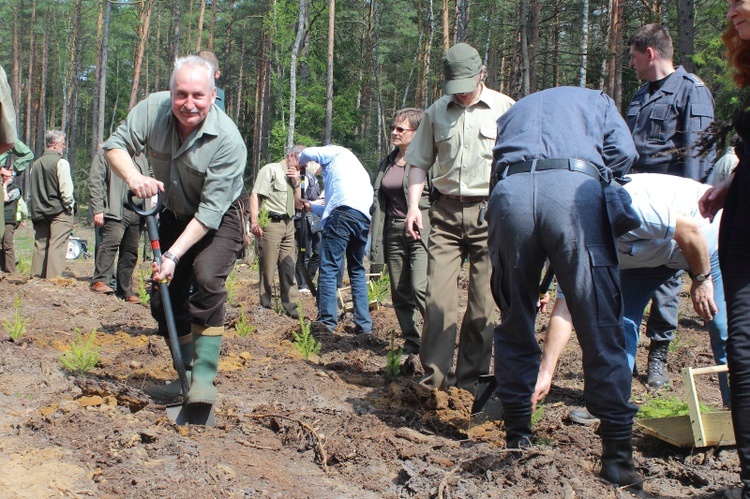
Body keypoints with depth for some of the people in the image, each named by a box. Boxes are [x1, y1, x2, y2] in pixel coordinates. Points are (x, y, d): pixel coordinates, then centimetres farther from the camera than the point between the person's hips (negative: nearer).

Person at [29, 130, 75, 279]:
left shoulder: (36, 164, 10)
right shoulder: (61, 163, -9)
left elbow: (30, 193, 13)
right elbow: (66, 190, -14)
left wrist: (33, 213, 18)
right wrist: (70, 208, -2)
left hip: (39, 212, 6)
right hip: (59, 211, -6)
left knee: (40, 245, 11)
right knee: (57, 246, -8)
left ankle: (37, 276, 13)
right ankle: (53, 277, -13)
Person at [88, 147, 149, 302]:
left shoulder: (141, 158, 24)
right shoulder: (104, 154, 4)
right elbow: (95, 183, -3)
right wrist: (98, 210, -13)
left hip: (138, 212, 6)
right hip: (116, 211, -6)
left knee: (131, 252, 6)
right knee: (111, 241, -25)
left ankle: (125, 290, 11)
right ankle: (100, 280, -27)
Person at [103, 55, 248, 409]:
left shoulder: (228, 140, -31)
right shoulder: (152, 110, -19)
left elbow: (210, 211, -31)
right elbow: (115, 146, -12)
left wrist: (174, 255, -36)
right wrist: (133, 177, -34)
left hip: (222, 218, -5)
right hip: (175, 215, 5)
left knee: (206, 278, -28)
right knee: (165, 292, 3)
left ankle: (204, 376, -25)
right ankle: (187, 374, 19)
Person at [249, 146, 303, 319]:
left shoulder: (293, 176, 22)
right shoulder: (271, 170, -1)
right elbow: (255, 194, -10)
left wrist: (296, 183, 6)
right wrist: (254, 221, -20)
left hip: (288, 224, 7)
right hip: (272, 222, -7)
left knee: (289, 267, 6)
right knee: (268, 267, -4)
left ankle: (290, 306, 10)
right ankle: (265, 306, 3)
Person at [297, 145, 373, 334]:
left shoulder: (337, 152, 19)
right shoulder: (358, 170, 38)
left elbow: (308, 153, 15)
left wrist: (300, 164, 37)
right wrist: (312, 207, 47)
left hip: (344, 213, -8)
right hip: (365, 219, 8)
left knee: (328, 268, -7)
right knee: (357, 270, 17)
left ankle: (327, 322, -13)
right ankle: (364, 323, 11)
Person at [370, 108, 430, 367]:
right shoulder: (387, 163, 16)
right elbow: (379, 204, 16)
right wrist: (376, 245, 10)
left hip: (422, 232, -7)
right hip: (393, 233, 7)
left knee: (420, 288, -19)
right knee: (400, 293, 7)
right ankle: (412, 347, 16)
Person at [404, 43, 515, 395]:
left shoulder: (504, 108, 3)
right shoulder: (437, 112, 13)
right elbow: (419, 162, 17)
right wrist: (413, 206, 4)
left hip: (488, 212, -2)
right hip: (446, 211, 2)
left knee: (483, 301, 1)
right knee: (438, 297, -6)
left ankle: (471, 379, 10)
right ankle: (434, 377, -2)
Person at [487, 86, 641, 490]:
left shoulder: (512, 111, 40)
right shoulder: (596, 100, 33)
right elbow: (622, 151, 13)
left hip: (508, 193, 3)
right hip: (576, 189, -2)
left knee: (515, 324, 16)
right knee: (600, 328, 2)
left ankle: (517, 439, 22)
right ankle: (618, 453, 3)